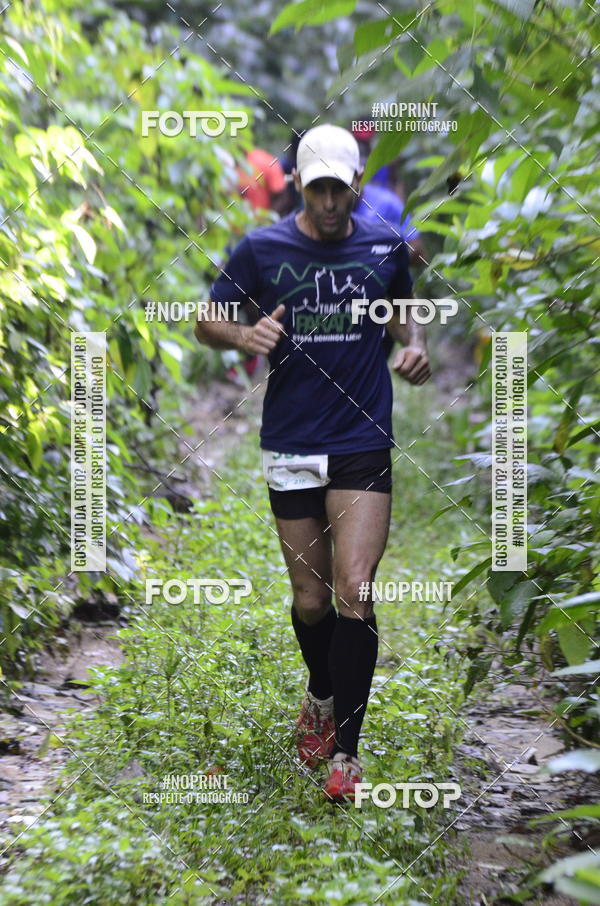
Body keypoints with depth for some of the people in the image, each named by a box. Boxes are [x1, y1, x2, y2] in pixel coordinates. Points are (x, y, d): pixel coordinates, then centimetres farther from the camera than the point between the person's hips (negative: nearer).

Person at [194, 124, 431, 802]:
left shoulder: (385, 247, 4)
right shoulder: (261, 249, 0)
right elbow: (207, 323, 7)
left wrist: (415, 347, 0)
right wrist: (246, 336, -15)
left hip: (364, 445, 0)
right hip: (290, 447, 0)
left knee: (354, 592, -11)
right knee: (310, 601, 9)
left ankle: (345, 750, -2)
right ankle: (321, 699, 39)